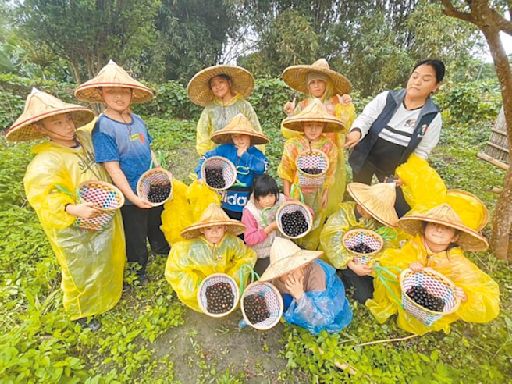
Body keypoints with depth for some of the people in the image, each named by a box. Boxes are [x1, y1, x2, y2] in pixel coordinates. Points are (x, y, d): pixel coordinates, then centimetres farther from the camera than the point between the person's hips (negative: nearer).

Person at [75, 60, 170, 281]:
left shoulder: (137, 120, 2)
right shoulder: (103, 128, -18)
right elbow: (113, 169, -21)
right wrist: (133, 198, -22)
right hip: (130, 197, -6)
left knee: (159, 230, 28)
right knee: (136, 241, 15)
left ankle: (166, 256, 54)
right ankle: (139, 277, 41)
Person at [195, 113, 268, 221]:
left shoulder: (256, 154, -7)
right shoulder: (224, 149, -3)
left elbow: (262, 167, -27)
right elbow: (205, 158, 2)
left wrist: (244, 155, -17)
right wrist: (201, 176, -14)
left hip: (246, 204, -1)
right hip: (225, 203, 1)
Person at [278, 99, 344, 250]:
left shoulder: (329, 146, -9)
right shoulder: (293, 144, -13)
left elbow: (330, 173, 0)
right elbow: (286, 172, -7)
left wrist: (325, 193, 0)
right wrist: (287, 195, -6)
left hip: (318, 194, 2)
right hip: (297, 192, -2)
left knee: (314, 227, 18)